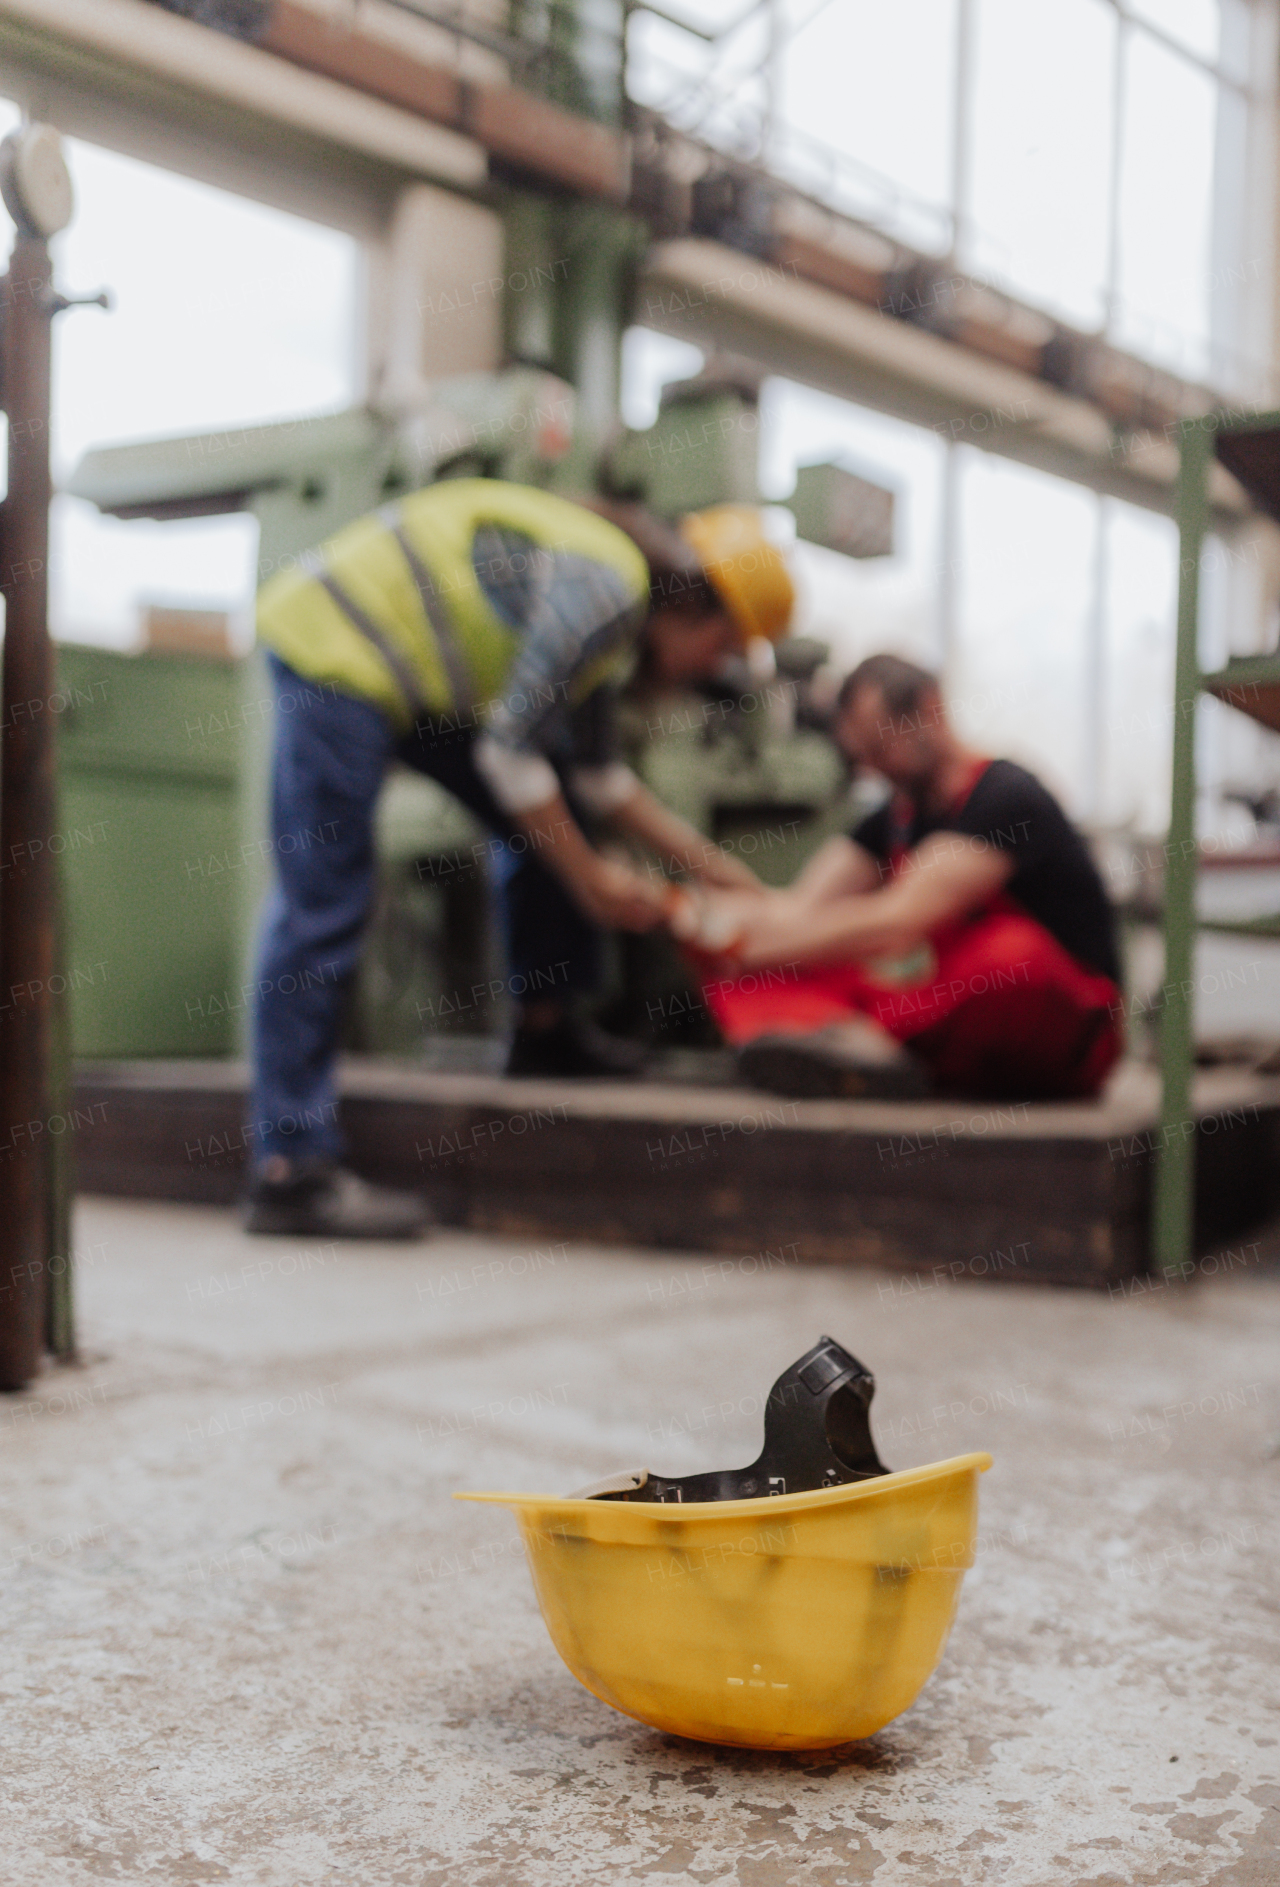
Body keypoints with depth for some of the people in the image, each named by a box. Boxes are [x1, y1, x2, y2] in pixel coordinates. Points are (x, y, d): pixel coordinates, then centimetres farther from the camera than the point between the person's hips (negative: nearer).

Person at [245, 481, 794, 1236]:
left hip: (406, 665, 10)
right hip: (335, 653, -10)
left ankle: (548, 1028, 24)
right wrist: (591, 878, -9)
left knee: (550, 811, 13)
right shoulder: (605, 585, -18)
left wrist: (709, 862, 17)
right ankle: (291, 1172, -13)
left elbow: (596, 772, 21)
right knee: (323, 911, -14)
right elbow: (508, 747, -19)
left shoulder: (615, 607, 13)